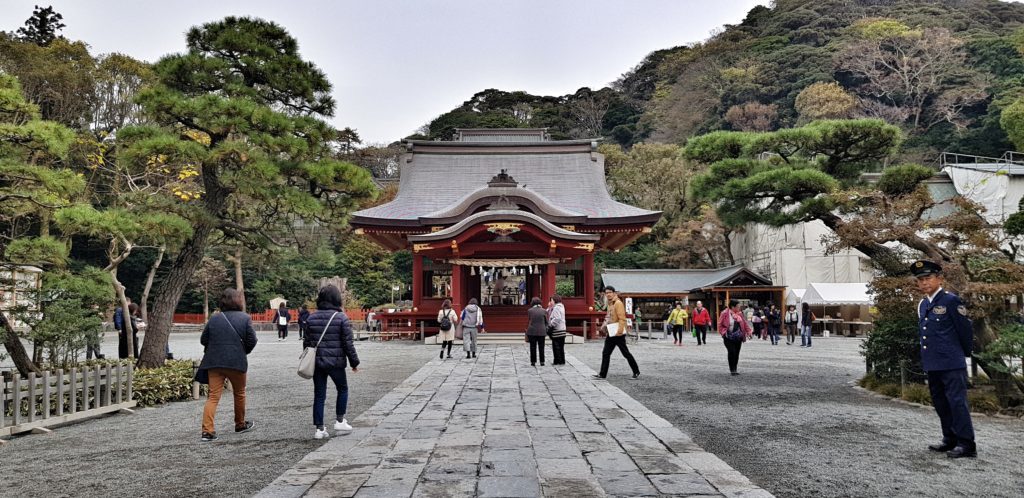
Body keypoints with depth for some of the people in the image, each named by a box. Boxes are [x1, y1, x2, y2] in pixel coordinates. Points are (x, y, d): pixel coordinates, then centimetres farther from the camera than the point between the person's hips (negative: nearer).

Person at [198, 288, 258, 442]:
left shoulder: (214, 318, 5)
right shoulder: (245, 318, -4)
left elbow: (203, 340, 7)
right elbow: (251, 340, -7)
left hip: (214, 362, 2)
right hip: (236, 362, -2)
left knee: (213, 396, 3)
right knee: (239, 393, 17)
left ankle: (207, 430, -9)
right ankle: (240, 424, 32)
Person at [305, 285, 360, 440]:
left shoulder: (312, 317, 3)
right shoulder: (341, 317, -9)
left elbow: (307, 341, 7)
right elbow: (348, 343, -9)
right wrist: (354, 362, 0)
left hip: (316, 362, 4)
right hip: (336, 362, -4)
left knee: (319, 395, 9)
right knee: (342, 389, 18)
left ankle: (319, 428, 11)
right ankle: (340, 421, 18)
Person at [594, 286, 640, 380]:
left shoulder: (618, 303, -12)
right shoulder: (610, 304, 16)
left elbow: (622, 318, -19)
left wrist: (620, 330, -26)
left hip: (618, 334, -9)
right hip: (610, 334, 9)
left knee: (626, 353, -1)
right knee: (605, 353, 7)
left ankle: (636, 372, 10)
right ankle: (602, 374, 11)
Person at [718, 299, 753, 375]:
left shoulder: (739, 314, 7)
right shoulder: (725, 314, -9)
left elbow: (745, 323, 12)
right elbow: (720, 325, -4)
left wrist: (749, 331, 0)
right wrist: (723, 332, -13)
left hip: (738, 338, 5)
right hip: (728, 338, -5)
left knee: (736, 353, 8)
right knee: (731, 352, -13)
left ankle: (735, 370, 19)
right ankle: (732, 370, -3)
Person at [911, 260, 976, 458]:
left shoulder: (951, 300, -9)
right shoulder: (922, 305, 14)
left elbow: (966, 329, -5)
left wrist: (965, 353, 5)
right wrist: (927, 356, 18)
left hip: (951, 364, -8)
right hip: (931, 364, 8)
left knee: (957, 402, -7)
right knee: (940, 403, 14)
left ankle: (967, 444, -1)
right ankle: (950, 440, 25)